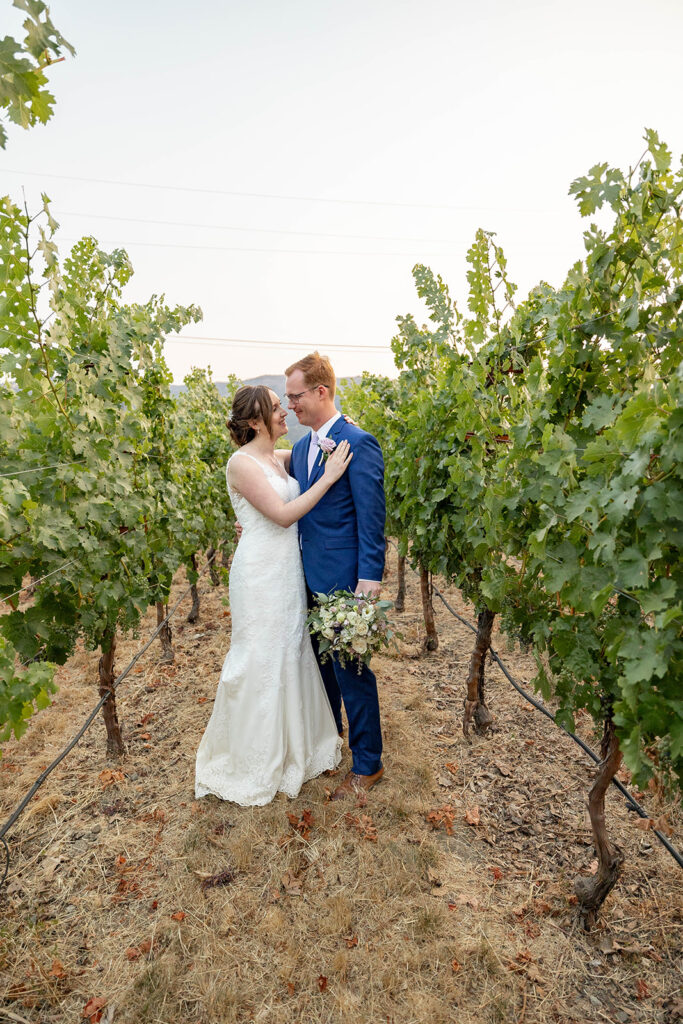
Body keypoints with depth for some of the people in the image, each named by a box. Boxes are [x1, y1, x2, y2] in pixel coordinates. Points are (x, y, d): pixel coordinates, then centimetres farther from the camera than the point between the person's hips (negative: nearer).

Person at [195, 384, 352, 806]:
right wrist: (328, 476, -18)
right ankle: (254, 762, 28)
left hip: (289, 571, 8)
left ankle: (291, 745, 40)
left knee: (291, 654, 18)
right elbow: (282, 515, -20)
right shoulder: (242, 462, -14)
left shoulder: (281, 459, 8)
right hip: (261, 574, -8)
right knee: (261, 661, 6)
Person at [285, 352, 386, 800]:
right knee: (321, 661, 22)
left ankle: (368, 764, 25)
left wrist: (369, 583, -20)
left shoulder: (359, 443, -14)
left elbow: (372, 520, -17)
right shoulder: (301, 448, 11)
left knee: (351, 668, 4)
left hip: (343, 579, -8)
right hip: (310, 577, 8)